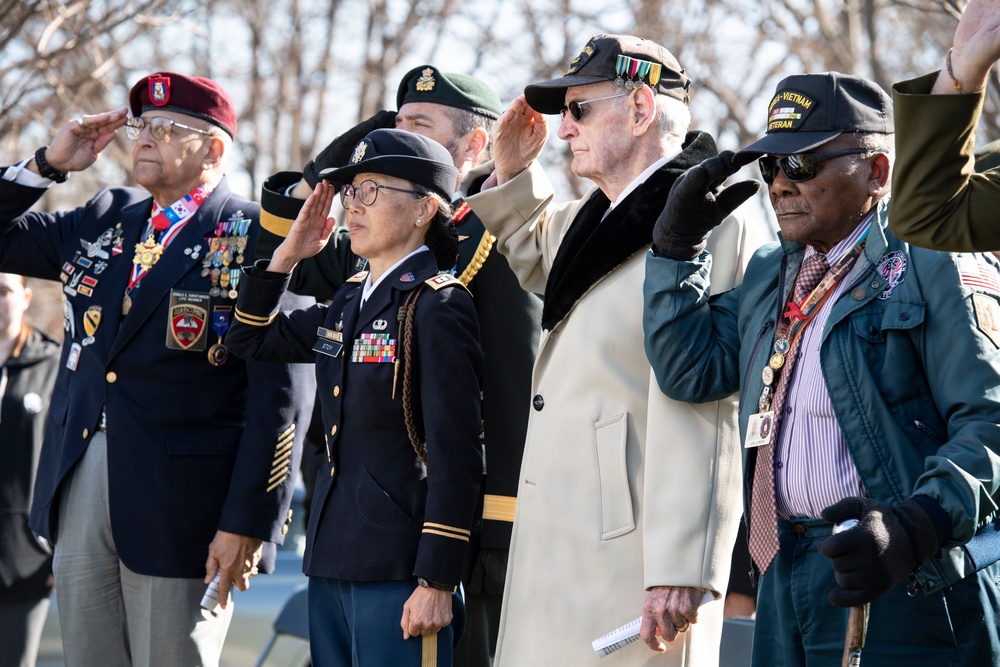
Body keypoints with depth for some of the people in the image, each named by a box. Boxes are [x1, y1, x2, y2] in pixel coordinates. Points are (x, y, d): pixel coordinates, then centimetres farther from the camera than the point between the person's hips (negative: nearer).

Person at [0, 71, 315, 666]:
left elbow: (282, 394, -12)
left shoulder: (257, 238, -7)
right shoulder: (104, 220, 14)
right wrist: (50, 164, 7)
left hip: (179, 503, -6)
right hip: (80, 486, 6)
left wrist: (246, 524, -17)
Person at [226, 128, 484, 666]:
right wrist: (287, 254, 13)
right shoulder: (349, 302, 13)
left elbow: (455, 456, -14)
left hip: (397, 570, -8)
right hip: (333, 558, 8)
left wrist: (436, 582, -17)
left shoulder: (438, 305, -11)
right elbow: (251, 340, 26)